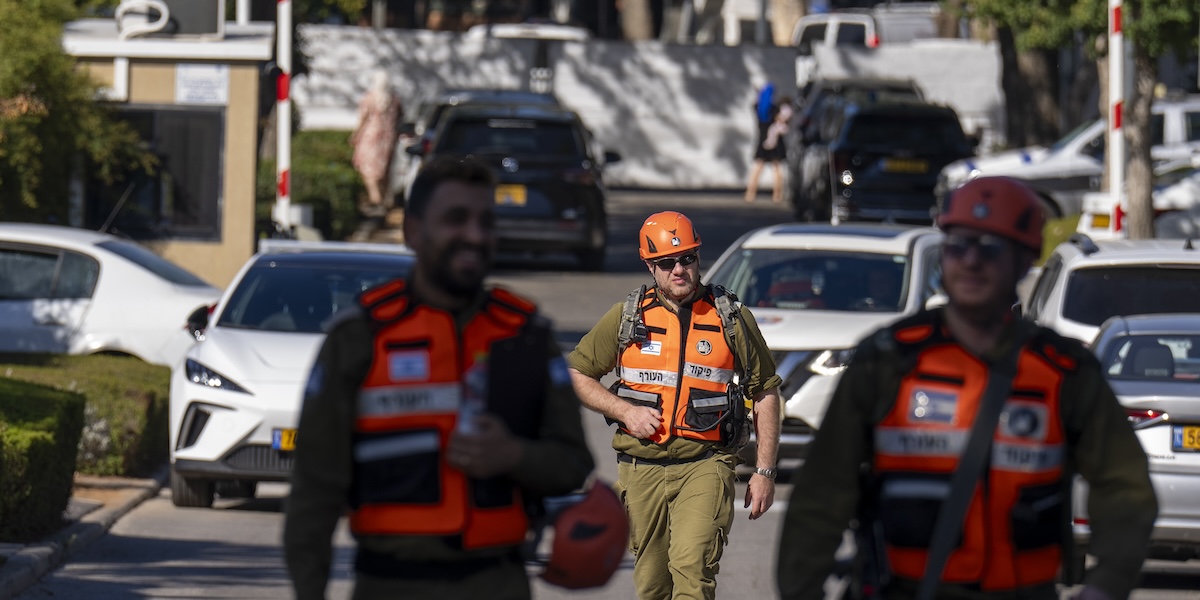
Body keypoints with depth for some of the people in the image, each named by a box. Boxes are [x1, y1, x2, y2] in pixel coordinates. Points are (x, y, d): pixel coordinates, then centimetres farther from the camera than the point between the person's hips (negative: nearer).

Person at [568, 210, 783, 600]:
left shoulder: (732, 319, 3)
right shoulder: (627, 317, 6)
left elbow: (766, 393, 9)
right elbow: (576, 374, 12)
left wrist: (764, 472, 4)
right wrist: (624, 410, -5)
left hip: (705, 465, -3)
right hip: (641, 467, 3)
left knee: (692, 567, -22)